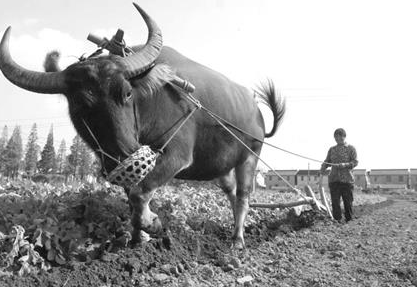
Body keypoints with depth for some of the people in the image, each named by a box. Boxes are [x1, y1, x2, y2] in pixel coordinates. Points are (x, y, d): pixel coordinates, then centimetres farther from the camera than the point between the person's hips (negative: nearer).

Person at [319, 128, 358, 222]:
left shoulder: (350, 148, 4)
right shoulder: (332, 149, 15)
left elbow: (355, 162, -3)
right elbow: (327, 161, 18)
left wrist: (345, 165, -20)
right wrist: (323, 167, -4)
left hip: (347, 179, -3)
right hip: (334, 179, 3)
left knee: (348, 202, 3)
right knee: (335, 202, -1)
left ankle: (349, 221, 16)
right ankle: (337, 221, 4)